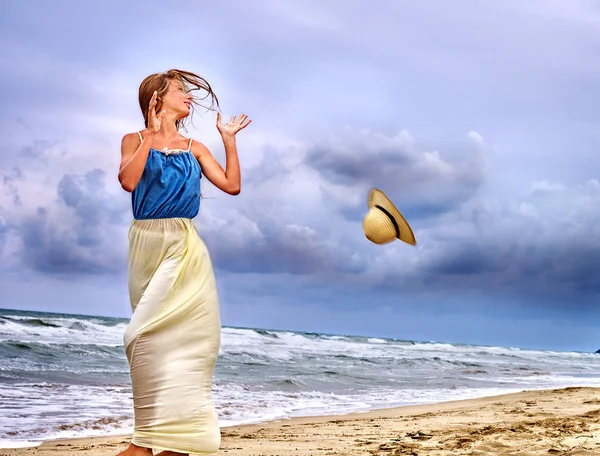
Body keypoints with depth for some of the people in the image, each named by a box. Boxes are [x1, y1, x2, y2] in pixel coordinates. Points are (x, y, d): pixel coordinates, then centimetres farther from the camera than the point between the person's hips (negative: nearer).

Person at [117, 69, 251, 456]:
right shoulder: (136, 140, 6)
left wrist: (229, 139, 4)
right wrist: (153, 133, -8)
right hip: (147, 244, -2)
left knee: (184, 334, -6)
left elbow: (231, 185, 4)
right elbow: (128, 181, -13)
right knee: (151, 336, -3)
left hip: (185, 247, 2)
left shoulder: (195, 148, 14)